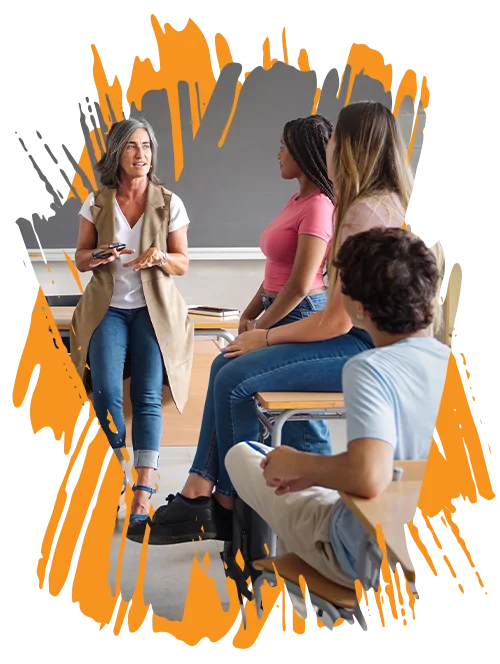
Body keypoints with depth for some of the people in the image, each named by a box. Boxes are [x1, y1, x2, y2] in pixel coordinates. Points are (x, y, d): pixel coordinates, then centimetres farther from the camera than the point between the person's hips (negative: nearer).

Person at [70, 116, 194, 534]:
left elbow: (183, 264, 4)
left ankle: (143, 492, -16)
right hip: (108, 308, 1)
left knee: (147, 397, -15)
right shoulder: (97, 202, 3)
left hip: (154, 310, -1)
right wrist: (98, 257, -14)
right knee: (106, 392, -17)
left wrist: (160, 257, -18)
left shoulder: (169, 203, 0)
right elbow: (80, 259, 9)